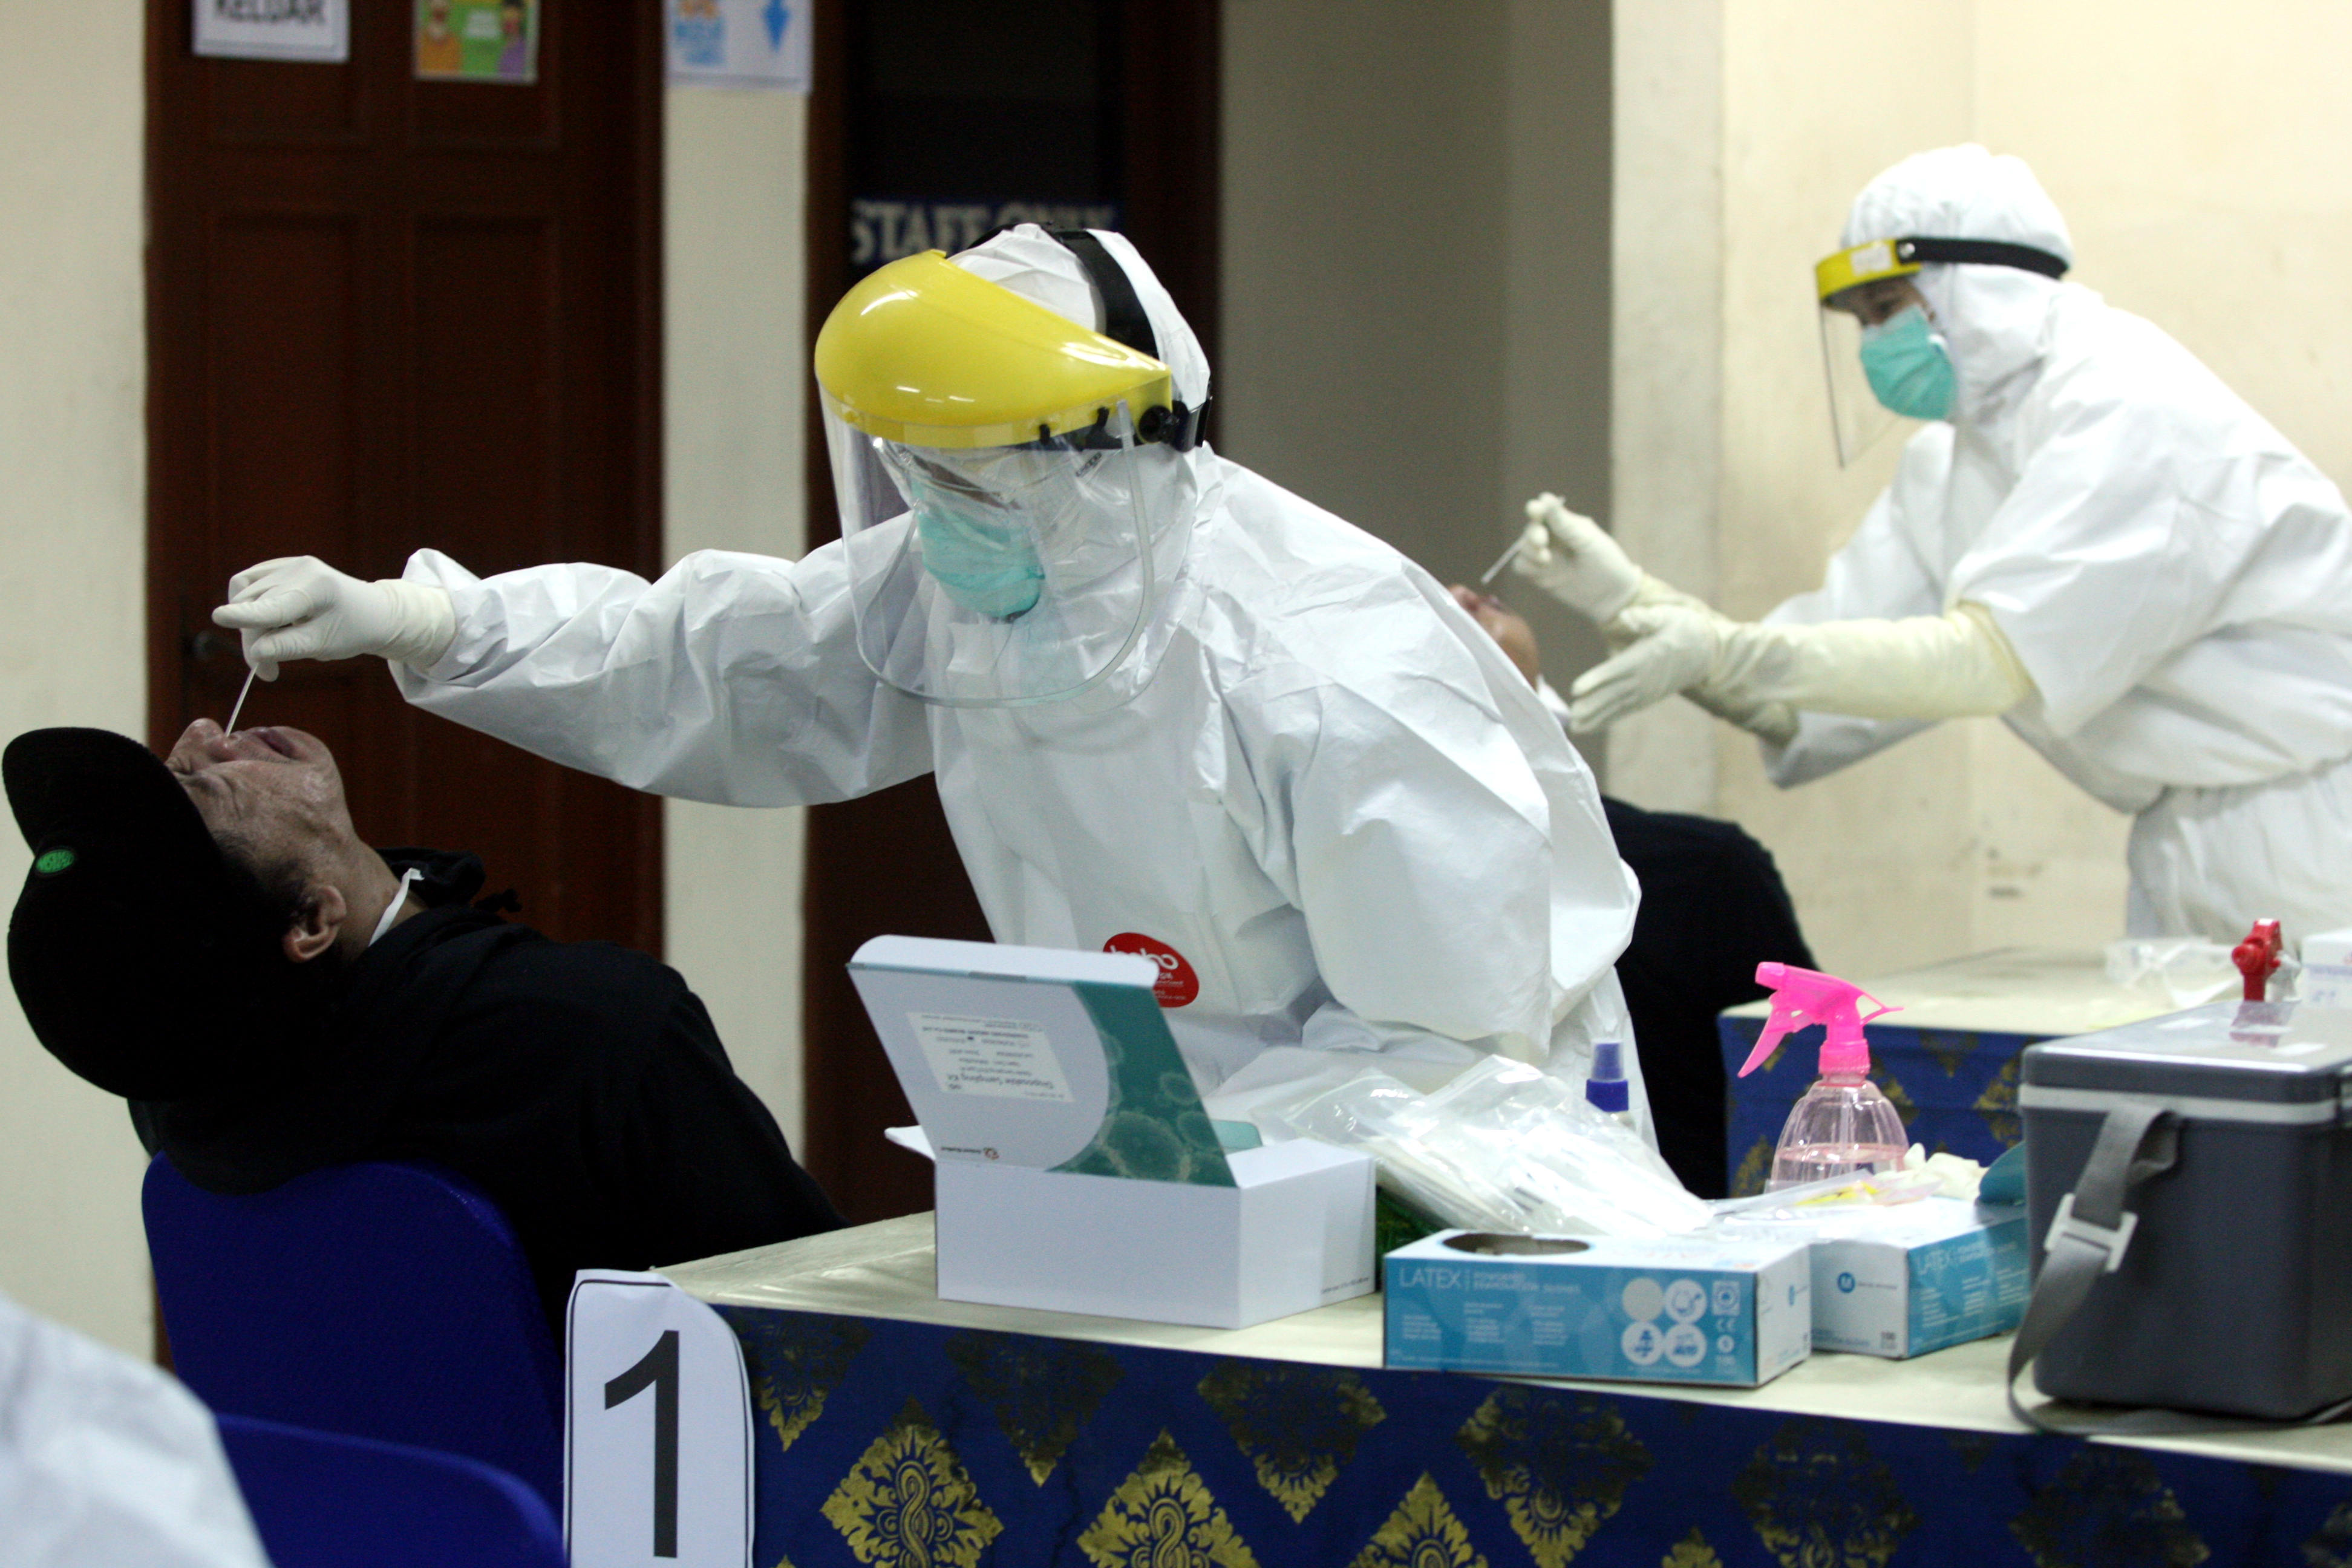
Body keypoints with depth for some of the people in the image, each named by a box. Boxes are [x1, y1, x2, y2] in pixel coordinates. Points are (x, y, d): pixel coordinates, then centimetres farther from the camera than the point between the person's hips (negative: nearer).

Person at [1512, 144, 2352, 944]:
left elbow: (1996, 661, -26)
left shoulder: (2128, 407, -17)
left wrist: (1726, 652, -31)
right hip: (2188, 840, 8)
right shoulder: (1947, 470, 9)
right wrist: (1628, 597, -8)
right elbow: (1814, 709, 4)